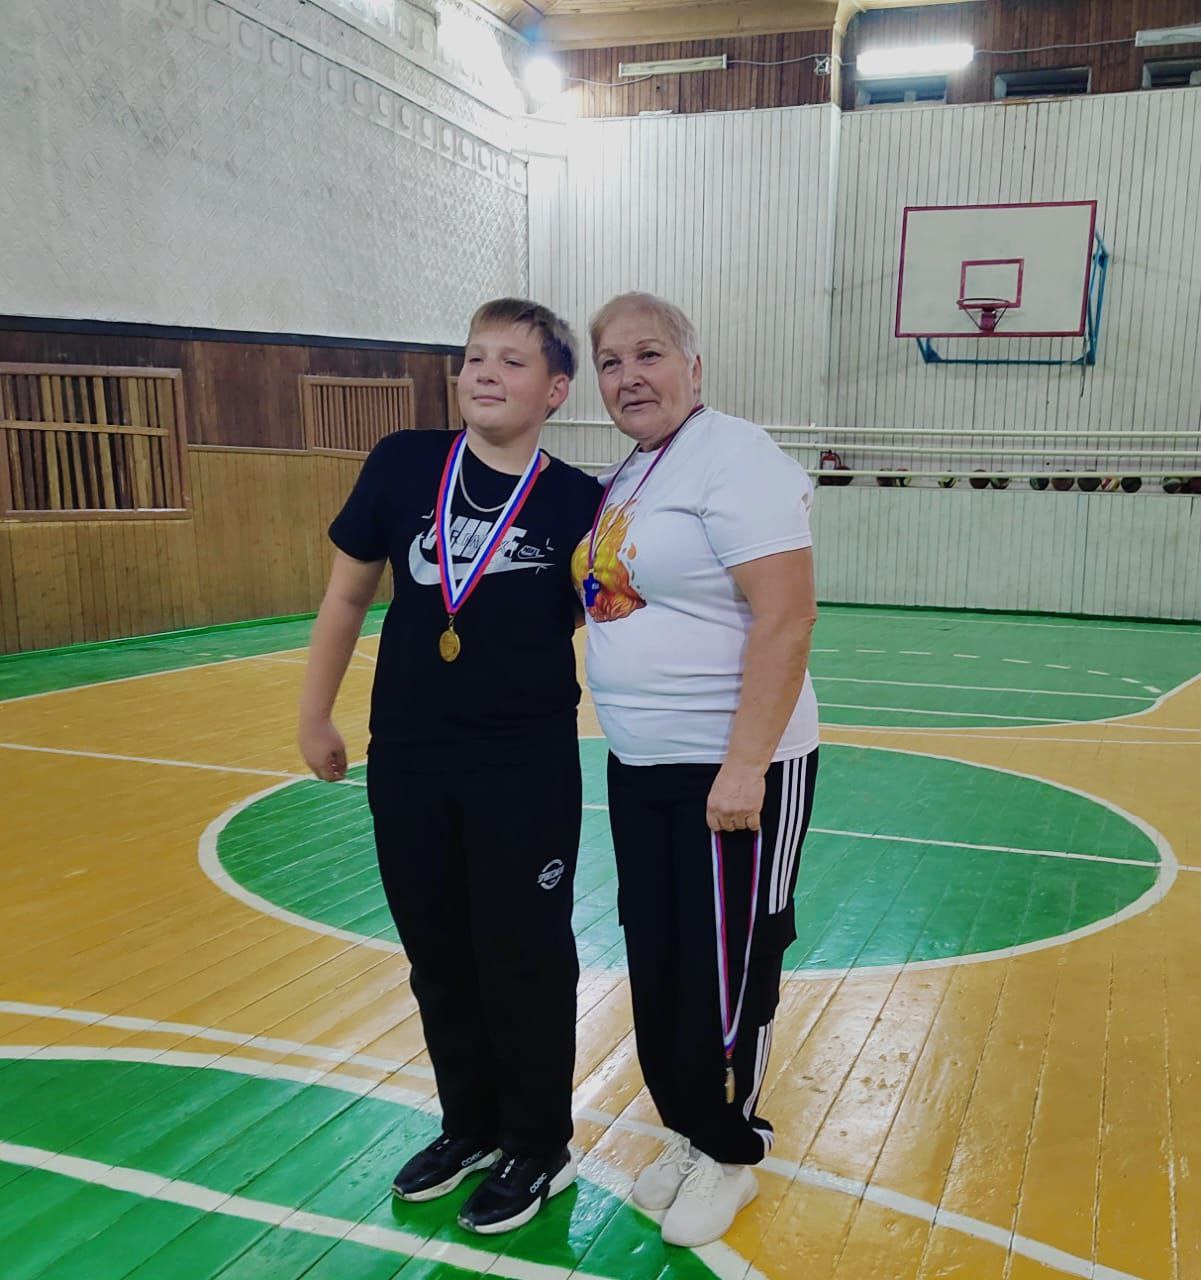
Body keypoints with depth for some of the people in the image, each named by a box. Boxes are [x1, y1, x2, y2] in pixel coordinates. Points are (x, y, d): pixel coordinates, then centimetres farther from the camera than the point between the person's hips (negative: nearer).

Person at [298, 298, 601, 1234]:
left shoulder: (579, 502, -9)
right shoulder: (403, 464, -4)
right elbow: (349, 594, 6)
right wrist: (315, 713, 9)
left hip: (528, 770, -3)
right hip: (407, 760, 3)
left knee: (524, 959, 8)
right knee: (437, 953, 17)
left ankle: (539, 1149, 31)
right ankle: (471, 1125, 40)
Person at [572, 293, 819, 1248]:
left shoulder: (732, 457, -15)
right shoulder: (625, 479, 12)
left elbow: (787, 619, -22)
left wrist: (744, 767, -25)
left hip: (733, 773, -8)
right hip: (641, 766, 8)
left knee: (727, 979, 6)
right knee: (657, 969, 16)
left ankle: (729, 1155, 28)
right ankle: (689, 1130, 36)